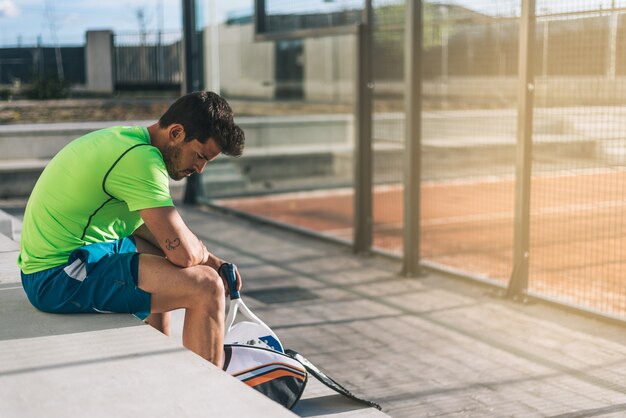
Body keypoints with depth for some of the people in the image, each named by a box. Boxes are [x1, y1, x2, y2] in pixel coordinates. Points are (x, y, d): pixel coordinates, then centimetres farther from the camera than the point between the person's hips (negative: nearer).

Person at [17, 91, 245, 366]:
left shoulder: (125, 139, 12)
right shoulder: (140, 158, -19)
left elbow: (141, 225, 21)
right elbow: (183, 252, -24)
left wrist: (209, 260, 10)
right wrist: (203, 252, 0)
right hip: (62, 278, -11)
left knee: (160, 256, 33)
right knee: (206, 286, -18)